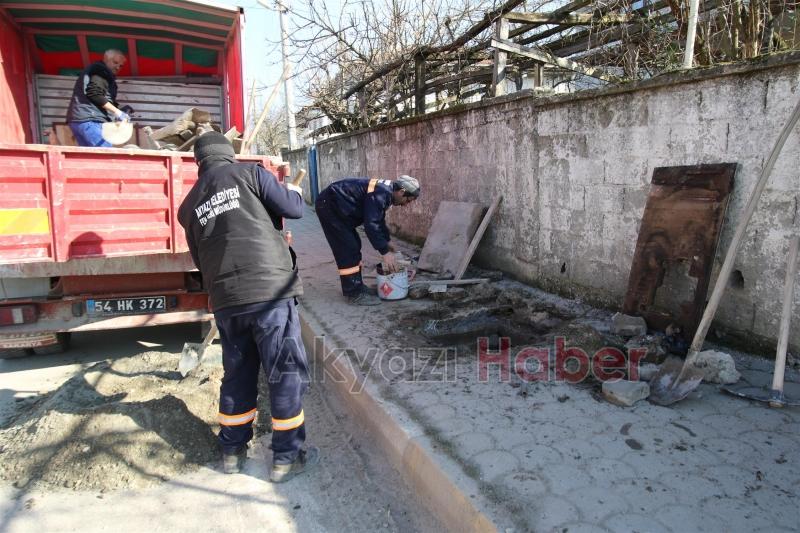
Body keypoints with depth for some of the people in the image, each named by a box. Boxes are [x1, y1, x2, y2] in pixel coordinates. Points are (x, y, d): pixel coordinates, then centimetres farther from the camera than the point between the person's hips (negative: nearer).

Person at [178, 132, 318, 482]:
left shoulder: (189, 204, 17)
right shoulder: (248, 172, 3)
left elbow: (200, 259, 21)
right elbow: (291, 209, -3)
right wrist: (295, 191, 19)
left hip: (224, 299, 5)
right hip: (270, 288, -5)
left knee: (237, 374, 19)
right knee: (287, 373, 5)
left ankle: (232, 450, 30)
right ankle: (285, 457, 12)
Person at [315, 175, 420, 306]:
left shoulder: (385, 190, 7)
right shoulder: (381, 193, -24)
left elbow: (379, 219, 21)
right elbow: (371, 225, -28)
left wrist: (387, 241, 23)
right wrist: (385, 252, -24)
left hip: (335, 206, 11)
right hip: (329, 205, -11)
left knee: (353, 247, 13)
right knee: (348, 250, -10)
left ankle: (356, 287, 22)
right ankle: (354, 294, -4)